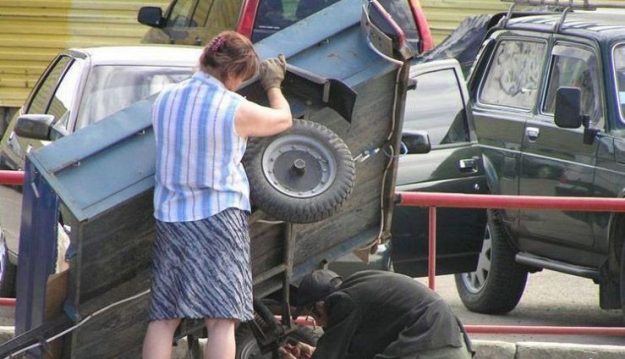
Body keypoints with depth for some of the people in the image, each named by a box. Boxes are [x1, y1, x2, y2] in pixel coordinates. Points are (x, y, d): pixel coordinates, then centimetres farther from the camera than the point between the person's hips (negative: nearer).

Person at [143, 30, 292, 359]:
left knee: (163, 318, 7)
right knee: (221, 321, -4)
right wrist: (273, 84, 27)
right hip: (219, 218, -5)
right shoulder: (236, 111, -12)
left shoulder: (164, 101, 2)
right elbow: (283, 118, 6)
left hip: (170, 217, 5)